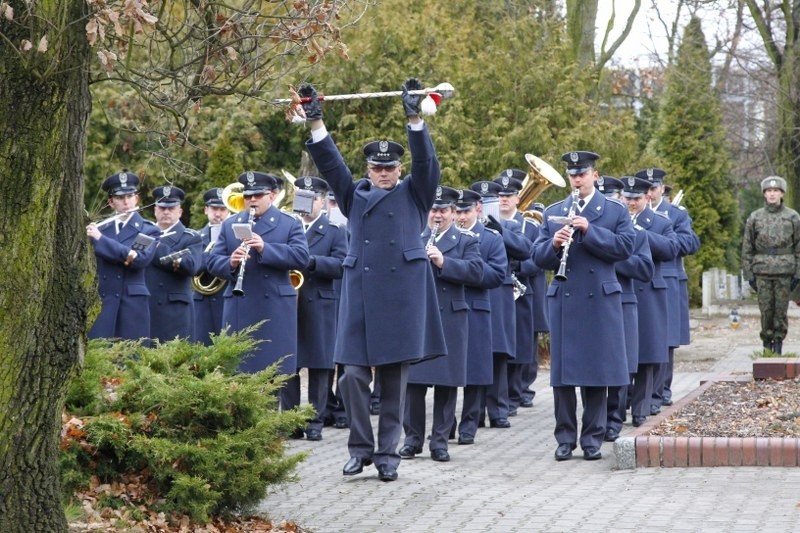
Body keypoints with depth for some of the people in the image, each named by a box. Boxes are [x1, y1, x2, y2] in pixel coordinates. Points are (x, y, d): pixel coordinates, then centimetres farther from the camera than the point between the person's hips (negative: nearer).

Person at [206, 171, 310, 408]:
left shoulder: (290, 224, 3)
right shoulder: (229, 225, 13)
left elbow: (301, 257, -11)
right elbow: (213, 262, 8)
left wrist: (265, 248, -23)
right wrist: (230, 262, -16)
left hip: (276, 311, -3)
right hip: (239, 311, 3)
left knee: (282, 371, 1)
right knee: (238, 371, 4)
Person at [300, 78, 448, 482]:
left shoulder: (414, 195, 12)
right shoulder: (354, 196, 17)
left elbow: (425, 161, -2)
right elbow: (329, 162, 8)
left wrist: (415, 119, -16)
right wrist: (316, 123, -5)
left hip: (402, 297, -2)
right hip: (359, 294, 2)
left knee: (395, 380, 2)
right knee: (354, 375, -4)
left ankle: (388, 453, 8)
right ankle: (360, 447, 8)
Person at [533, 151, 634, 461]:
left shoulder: (616, 211, 6)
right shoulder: (553, 213, 13)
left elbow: (625, 246, -8)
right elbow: (539, 257, 8)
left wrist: (590, 230, -16)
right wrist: (554, 244, -13)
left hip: (600, 299, -2)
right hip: (563, 300, 2)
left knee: (598, 370, 1)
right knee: (562, 371, 2)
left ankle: (593, 438, 9)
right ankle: (565, 438, 9)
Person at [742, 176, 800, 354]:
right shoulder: (755, 217, 5)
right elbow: (747, 249, 7)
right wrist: (748, 274, 3)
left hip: (785, 271, 0)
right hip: (762, 271, 0)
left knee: (781, 308, 0)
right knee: (766, 309, -1)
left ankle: (779, 340, 11)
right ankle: (767, 341, 10)